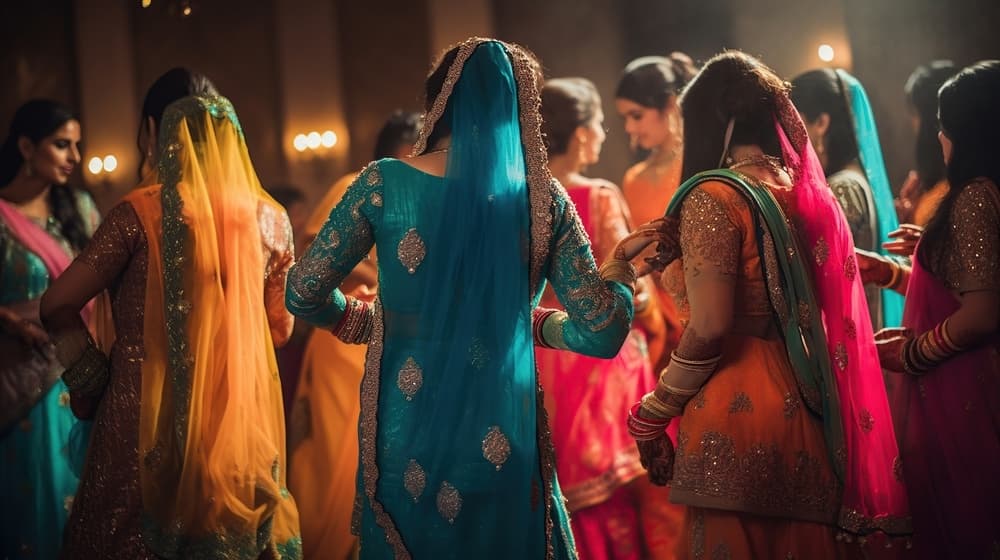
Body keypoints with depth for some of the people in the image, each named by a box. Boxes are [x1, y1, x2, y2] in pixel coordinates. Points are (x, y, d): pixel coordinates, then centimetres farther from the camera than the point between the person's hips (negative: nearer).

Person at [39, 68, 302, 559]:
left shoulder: (143, 210, -9)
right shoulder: (267, 218, 2)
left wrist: (92, 377, 2)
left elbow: (58, 305, -11)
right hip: (240, 418, 4)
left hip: (149, 415, -4)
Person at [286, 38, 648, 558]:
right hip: (502, 443, 0)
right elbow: (601, 333, -5)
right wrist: (617, 281, 16)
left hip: (407, 435, 0)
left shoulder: (384, 184, -5)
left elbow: (304, 293, -1)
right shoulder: (543, 199, -5)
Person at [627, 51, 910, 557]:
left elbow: (709, 328, -16)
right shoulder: (810, 193, 11)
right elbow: (833, 319, 15)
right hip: (808, 414, 7)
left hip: (735, 413, -7)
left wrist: (651, 417, -6)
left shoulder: (714, 196, -9)